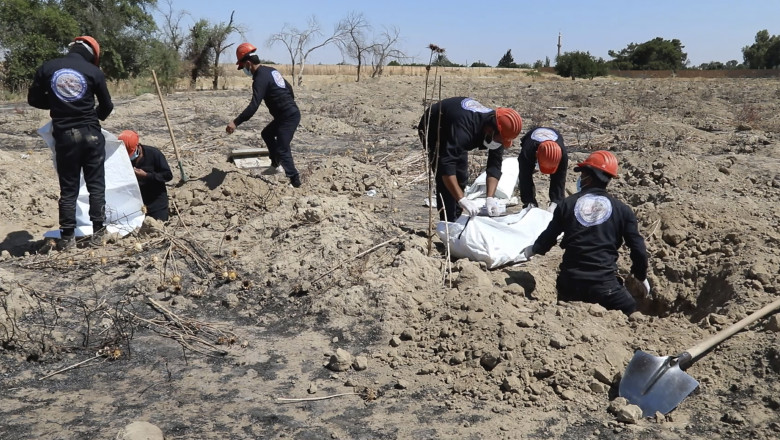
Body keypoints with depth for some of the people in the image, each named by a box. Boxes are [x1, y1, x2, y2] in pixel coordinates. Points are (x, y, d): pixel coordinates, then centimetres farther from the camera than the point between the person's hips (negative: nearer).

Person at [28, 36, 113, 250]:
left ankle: (67, 237, 9)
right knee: (96, 185, 8)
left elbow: (34, 99, 8)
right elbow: (107, 106, 7)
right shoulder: (94, 71, -3)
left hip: (64, 135, 1)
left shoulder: (47, 68, 1)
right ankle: (97, 233, 9)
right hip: (91, 134, -1)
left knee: (68, 188, 7)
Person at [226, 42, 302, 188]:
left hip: (288, 117, -10)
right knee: (266, 134, 25)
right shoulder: (271, 71, 11)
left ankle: (295, 182, -3)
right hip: (291, 113, 10)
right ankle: (275, 165, 34)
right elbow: (289, 88, 22)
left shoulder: (260, 78, -18)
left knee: (282, 150, -7)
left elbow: (253, 106, -29)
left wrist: (236, 122, -32)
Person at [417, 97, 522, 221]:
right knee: (445, 179, -17)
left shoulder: (498, 129, -24)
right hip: (432, 131, -7)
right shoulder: (464, 128, -47)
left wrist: (490, 198, -35)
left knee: (461, 177, 7)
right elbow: (446, 164, -53)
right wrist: (462, 200, -58)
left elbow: (495, 165, -23)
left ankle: (456, 222, 20)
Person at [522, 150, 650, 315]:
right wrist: (642, 276, 20)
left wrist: (533, 249, 32)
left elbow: (549, 237, 10)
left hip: (569, 282, 3)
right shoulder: (622, 210, 1)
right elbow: (638, 249, 2)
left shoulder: (567, 204, 3)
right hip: (603, 284, -2)